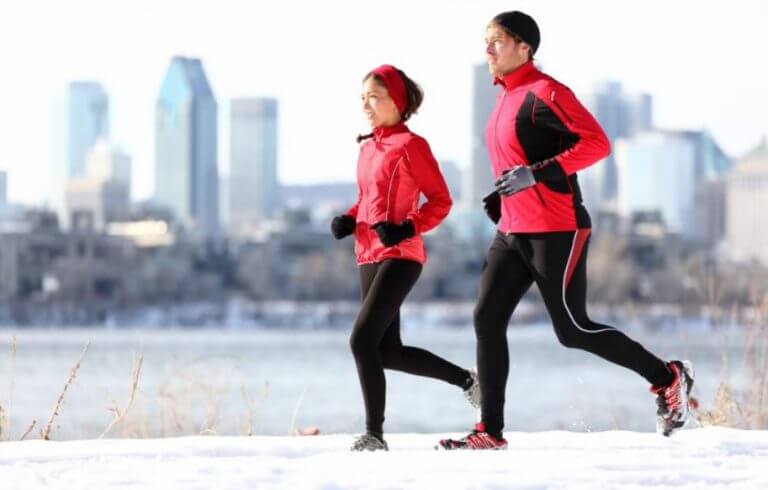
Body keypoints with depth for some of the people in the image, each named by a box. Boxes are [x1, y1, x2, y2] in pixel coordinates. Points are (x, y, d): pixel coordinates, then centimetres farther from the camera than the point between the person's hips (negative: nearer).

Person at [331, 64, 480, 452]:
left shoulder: (410, 145, -8)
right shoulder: (367, 148, 14)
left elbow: (440, 201, -6)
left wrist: (406, 228, -20)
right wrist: (348, 220, 6)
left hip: (399, 256, -8)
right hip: (370, 256, 8)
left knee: (362, 339, -17)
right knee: (388, 352, 10)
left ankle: (374, 433, -11)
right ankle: (466, 379, 30)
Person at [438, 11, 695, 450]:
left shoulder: (544, 94, -13)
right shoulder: (508, 97, 14)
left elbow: (596, 143, -22)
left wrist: (534, 175, -25)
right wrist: (503, 196, 15)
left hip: (556, 232, -9)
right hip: (514, 232, 9)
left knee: (573, 330, -5)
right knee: (487, 320, 0)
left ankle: (668, 378, 12)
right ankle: (490, 432, 2)